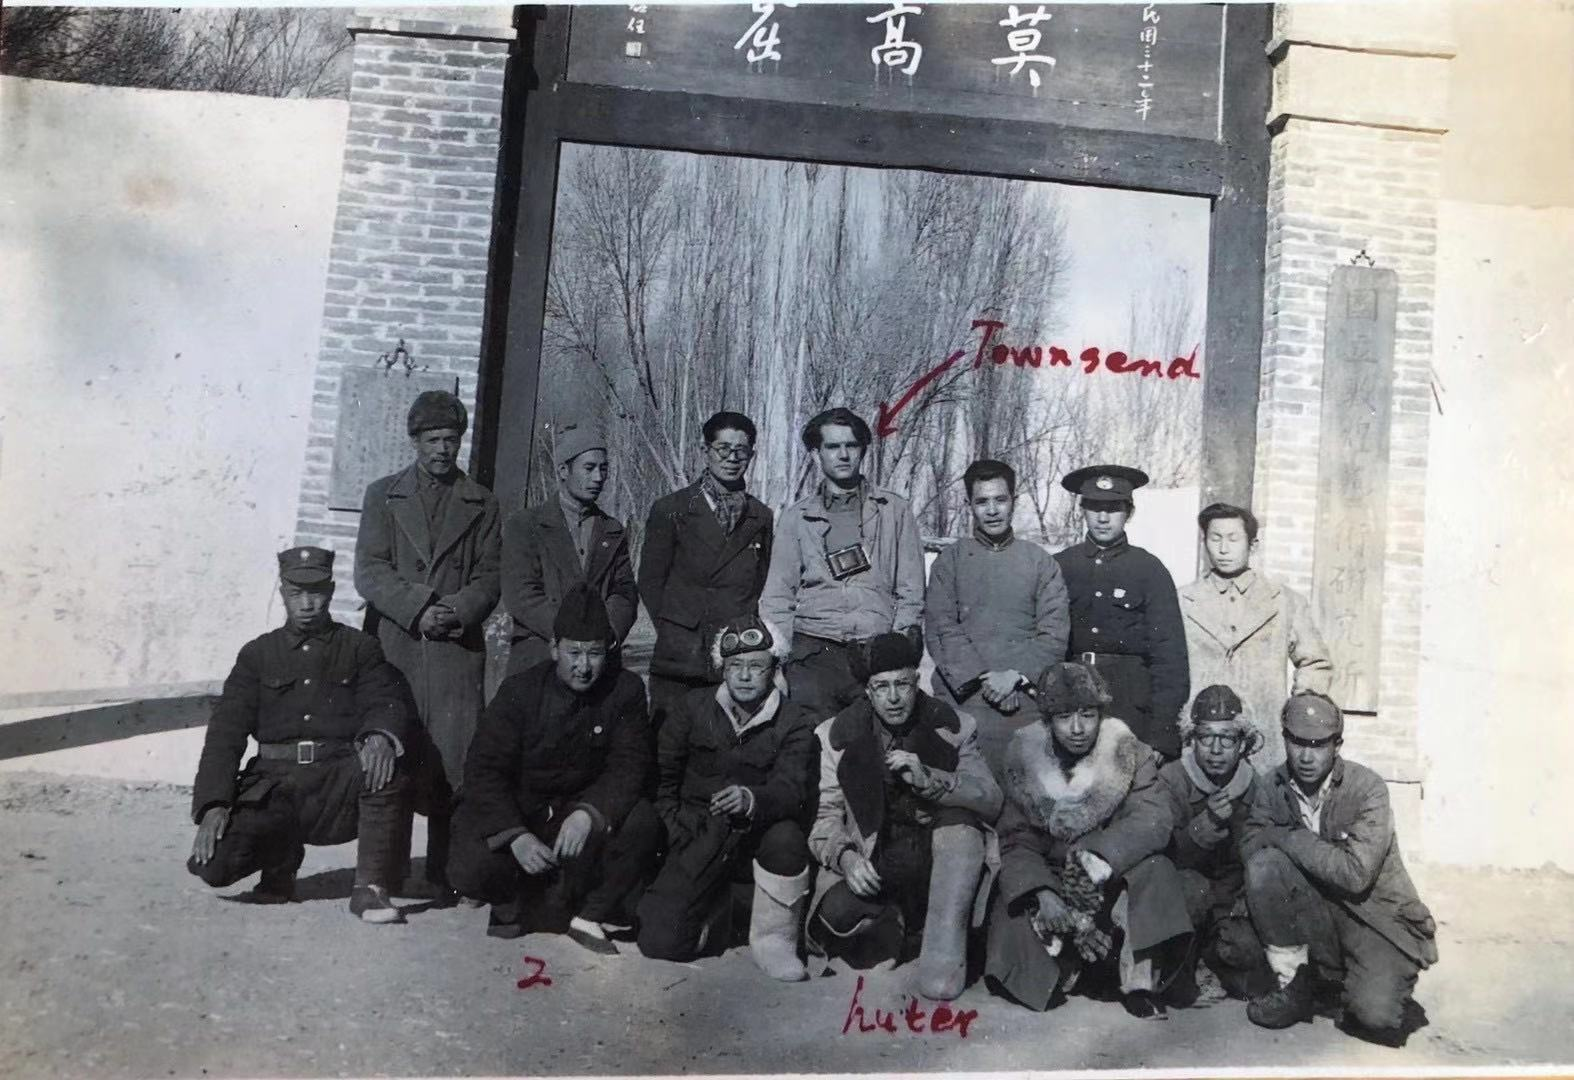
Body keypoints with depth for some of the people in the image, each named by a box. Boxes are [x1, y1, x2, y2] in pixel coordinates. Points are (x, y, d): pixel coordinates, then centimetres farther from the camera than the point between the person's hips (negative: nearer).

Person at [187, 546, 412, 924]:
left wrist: (380, 736, -28)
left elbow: (386, 702, -1)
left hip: (340, 785, -1)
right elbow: (226, 730, 5)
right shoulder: (258, 654, 14)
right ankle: (281, 855, 12)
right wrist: (214, 804, -10)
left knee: (386, 763, -34)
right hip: (275, 787, 1)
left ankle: (370, 886, -20)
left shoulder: (360, 647, 13)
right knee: (215, 865, -22)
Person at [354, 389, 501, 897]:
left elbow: (488, 577, 7)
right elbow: (369, 571, 2)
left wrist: (457, 611, -12)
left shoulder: (481, 503, 15)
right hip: (394, 644, 0)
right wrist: (420, 607, -12)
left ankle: (446, 873, 3)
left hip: (457, 650, 0)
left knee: (453, 760, -5)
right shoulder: (383, 495, 13)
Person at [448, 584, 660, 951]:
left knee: (641, 821, -26)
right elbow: (484, 769, -16)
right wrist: (515, 835, -31)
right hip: (512, 810, -1)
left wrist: (588, 813, -33)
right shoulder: (519, 691, -14)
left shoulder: (625, 690, -9)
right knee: (473, 872, -27)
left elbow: (629, 766, -13)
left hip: (580, 808, 1)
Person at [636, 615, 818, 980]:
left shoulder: (793, 722, -4)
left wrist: (752, 800, -41)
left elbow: (791, 789, -20)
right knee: (659, 943, -15)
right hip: (696, 844, 2)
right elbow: (662, 777, 9)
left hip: (755, 841, -1)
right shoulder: (694, 707, 2)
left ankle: (773, 940, -13)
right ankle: (715, 909, 19)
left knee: (786, 835, -36)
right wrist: (677, 836, -1)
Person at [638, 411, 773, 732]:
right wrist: (675, 634, 0)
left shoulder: (761, 518, 12)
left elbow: (763, 585, 15)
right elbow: (650, 581, 6)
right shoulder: (671, 510, 4)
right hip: (680, 659, -2)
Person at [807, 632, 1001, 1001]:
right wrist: (845, 856, -26)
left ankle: (944, 948, -25)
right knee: (836, 912, -31)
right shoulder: (840, 734, -2)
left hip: (939, 857, 1)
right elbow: (825, 815, -4)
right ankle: (896, 925, 0)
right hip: (872, 864, -1)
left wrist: (928, 779, -27)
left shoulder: (952, 726, -2)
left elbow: (992, 801, -10)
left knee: (962, 823, -31)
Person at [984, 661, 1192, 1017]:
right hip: (1049, 879, 1)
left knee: (1154, 871, -30)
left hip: (1115, 881, -1)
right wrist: (1042, 893, -30)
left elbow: (1154, 820, -24)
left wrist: (1098, 858, -39)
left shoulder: (1129, 754, -8)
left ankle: (1141, 982, -23)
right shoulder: (1024, 762, -5)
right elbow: (1017, 842, -10)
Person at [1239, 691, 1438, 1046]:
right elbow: (1249, 847, -11)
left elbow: (1356, 873, -26)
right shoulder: (1273, 787, -2)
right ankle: (1294, 985, -9)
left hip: (1375, 916, -3)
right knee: (1264, 865, -25)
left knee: (1377, 1017, -26)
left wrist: (1287, 836, -20)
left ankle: (1379, 984, 13)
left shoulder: (1367, 787, -16)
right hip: (1316, 912, 4)